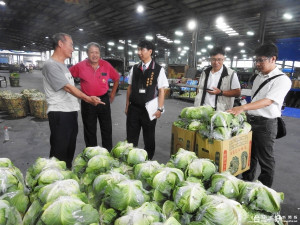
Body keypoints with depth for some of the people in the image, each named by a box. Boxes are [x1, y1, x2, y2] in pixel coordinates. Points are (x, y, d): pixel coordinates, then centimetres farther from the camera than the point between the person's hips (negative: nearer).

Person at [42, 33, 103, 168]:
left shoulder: (63, 65, 17)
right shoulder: (51, 65, -12)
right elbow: (67, 87, -20)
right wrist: (87, 98, -28)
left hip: (71, 112, 9)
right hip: (59, 113, -9)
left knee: (70, 148, 17)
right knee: (59, 151, -2)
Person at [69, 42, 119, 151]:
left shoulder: (106, 65, -2)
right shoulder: (80, 66, -7)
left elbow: (116, 78, 11)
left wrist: (113, 93, 10)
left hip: (104, 100, 2)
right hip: (87, 101, -1)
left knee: (107, 129, 10)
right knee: (90, 130, 10)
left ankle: (108, 153, 26)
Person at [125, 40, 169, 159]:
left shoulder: (158, 69, -5)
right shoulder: (134, 69, 6)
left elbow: (161, 90, -6)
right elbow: (130, 87, 10)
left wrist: (159, 108, -10)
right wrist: (127, 105, 8)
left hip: (149, 109, -3)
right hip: (134, 108, 3)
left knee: (149, 138, 12)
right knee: (131, 137, 9)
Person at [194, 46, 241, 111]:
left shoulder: (231, 74, -4)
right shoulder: (205, 73, 11)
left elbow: (237, 92, -4)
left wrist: (220, 92, -16)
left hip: (220, 110, -4)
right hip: (202, 108, 4)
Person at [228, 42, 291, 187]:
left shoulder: (282, 80, -13)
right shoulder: (259, 77, 11)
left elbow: (268, 101, -26)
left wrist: (243, 107, -38)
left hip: (266, 124, -7)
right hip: (250, 120, 7)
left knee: (265, 159, 7)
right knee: (248, 155, 17)